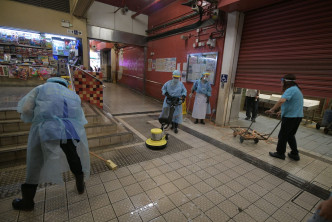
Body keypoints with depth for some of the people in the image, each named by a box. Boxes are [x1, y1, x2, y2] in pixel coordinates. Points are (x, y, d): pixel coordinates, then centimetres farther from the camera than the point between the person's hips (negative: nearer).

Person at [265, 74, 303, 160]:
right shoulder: (296, 89, 16)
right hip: (298, 116, 10)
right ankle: (295, 154, 26)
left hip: (290, 117, -10)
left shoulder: (290, 90, -17)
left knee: (283, 135, 4)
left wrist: (272, 110, -27)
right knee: (290, 135, 20)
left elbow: (281, 101, -34)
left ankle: (280, 153, 16)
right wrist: (283, 111, 28)